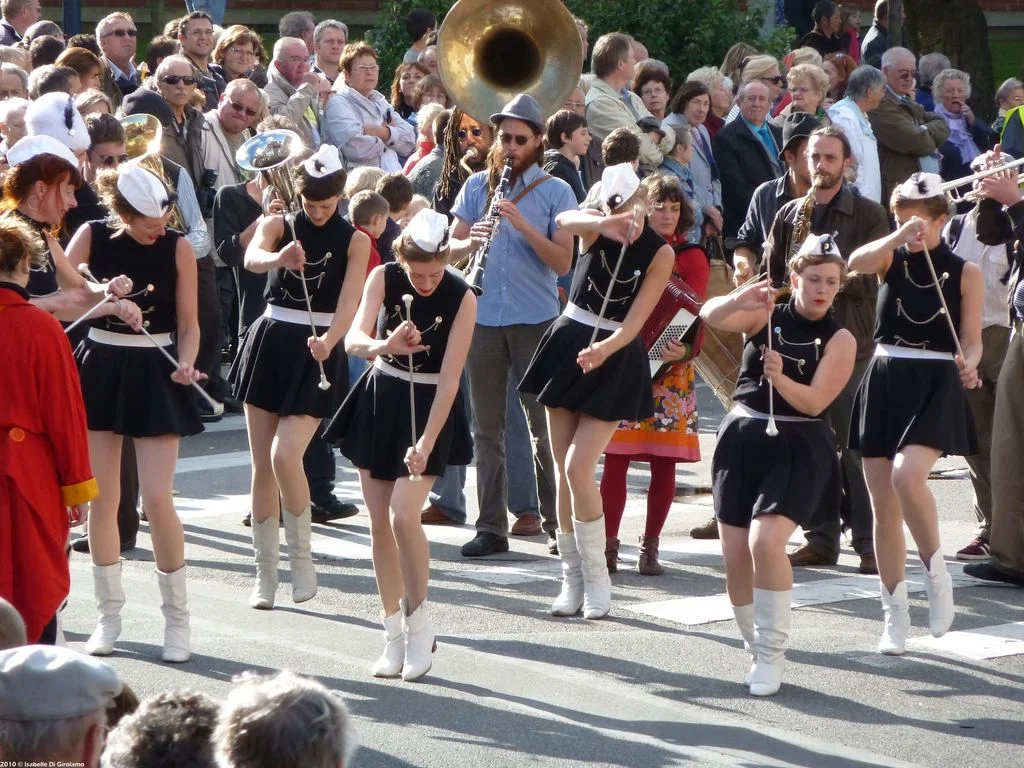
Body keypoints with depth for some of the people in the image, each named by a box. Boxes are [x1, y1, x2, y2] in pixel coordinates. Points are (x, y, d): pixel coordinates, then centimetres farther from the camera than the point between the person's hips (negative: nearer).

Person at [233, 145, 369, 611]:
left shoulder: (354, 241, 0)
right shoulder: (277, 226, 3)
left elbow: (349, 300, -14)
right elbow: (252, 259, -20)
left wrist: (329, 339, -35)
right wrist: (279, 257, -44)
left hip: (317, 352, -3)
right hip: (270, 342, 3)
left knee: (285, 454, -19)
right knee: (262, 463, 3)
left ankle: (302, 559, -1)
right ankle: (265, 572, 13)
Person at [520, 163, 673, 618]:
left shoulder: (660, 253, -9)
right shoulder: (595, 227, -5)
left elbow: (634, 321, -15)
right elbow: (564, 221, -30)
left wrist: (604, 349, -35)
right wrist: (604, 225, -49)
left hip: (615, 357, -3)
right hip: (568, 342, 3)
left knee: (578, 468, -14)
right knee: (563, 470, 4)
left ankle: (597, 581, -1)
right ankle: (572, 579, 14)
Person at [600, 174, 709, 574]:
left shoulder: (690, 256, 1)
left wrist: (685, 349, -26)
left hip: (668, 371, -1)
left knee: (663, 462, -1)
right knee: (615, 458, -4)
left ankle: (650, 546, 8)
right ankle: (609, 544, 2)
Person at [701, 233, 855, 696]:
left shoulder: (839, 340, 0)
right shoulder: (765, 315, 4)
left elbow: (815, 401, -12)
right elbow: (711, 316, -12)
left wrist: (781, 380, -31)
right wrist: (740, 301, -32)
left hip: (796, 449, -3)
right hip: (743, 437, 3)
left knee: (766, 541, -23)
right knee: (735, 554, 0)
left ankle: (772, 654, -11)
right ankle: (757, 648, 19)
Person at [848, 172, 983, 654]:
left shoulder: (964, 273, 2)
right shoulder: (892, 259, 6)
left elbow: (972, 340, 2)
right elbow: (855, 262, -16)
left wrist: (970, 365, -19)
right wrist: (899, 237, -26)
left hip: (935, 387, -3)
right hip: (884, 383, 3)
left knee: (906, 475, -28)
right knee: (883, 505, 3)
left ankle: (936, 572, -5)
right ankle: (895, 616, 13)